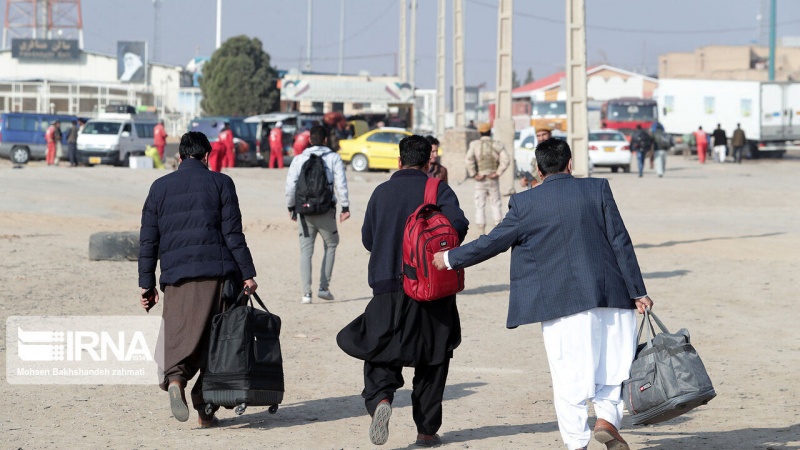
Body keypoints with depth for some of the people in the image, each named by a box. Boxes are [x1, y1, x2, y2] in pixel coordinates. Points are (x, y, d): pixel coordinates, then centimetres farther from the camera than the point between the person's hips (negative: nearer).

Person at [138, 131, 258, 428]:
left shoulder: (160, 188, 13)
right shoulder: (219, 183, 5)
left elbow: (148, 240, 11)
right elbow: (233, 234, -1)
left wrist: (147, 284, 14)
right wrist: (247, 274, 1)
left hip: (176, 276, 2)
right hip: (217, 272, -2)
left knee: (178, 335, -1)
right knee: (214, 339, 5)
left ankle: (174, 378, -31)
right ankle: (205, 408, 3)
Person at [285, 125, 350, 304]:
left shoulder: (299, 159, 3)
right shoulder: (334, 158, -1)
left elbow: (290, 186, 2)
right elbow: (341, 184, -7)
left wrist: (291, 207, 14)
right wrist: (345, 207, -3)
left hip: (305, 211, 1)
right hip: (326, 211, -1)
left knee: (306, 250, 6)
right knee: (331, 245, 17)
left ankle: (306, 292, -2)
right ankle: (324, 287, 8)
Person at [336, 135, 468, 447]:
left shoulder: (381, 192, 5)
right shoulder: (438, 190, -3)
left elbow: (367, 239, 9)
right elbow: (458, 223, -19)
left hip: (388, 289, 1)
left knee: (380, 352, 6)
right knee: (432, 361, 11)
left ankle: (380, 398, -24)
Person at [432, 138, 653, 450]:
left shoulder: (524, 204, -1)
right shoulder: (597, 189, 2)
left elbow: (493, 242, 5)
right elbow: (621, 242, 0)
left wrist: (450, 258, 20)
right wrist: (637, 292, 3)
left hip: (559, 302, -1)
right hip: (608, 295, 1)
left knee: (568, 376, 5)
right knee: (614, 360, 15)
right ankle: (607, 418, -2)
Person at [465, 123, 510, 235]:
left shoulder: (474, 144, -5)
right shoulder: (498, 145, 0)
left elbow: (469, 160, -17)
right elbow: (506, 160, -10)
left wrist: (473, 174, -10)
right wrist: (498, 173, -6)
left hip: (480, 181, -2)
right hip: (493, 180, 2)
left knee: (480, 206, 3)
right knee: (495, 204, 14)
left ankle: (481, 233, -1)